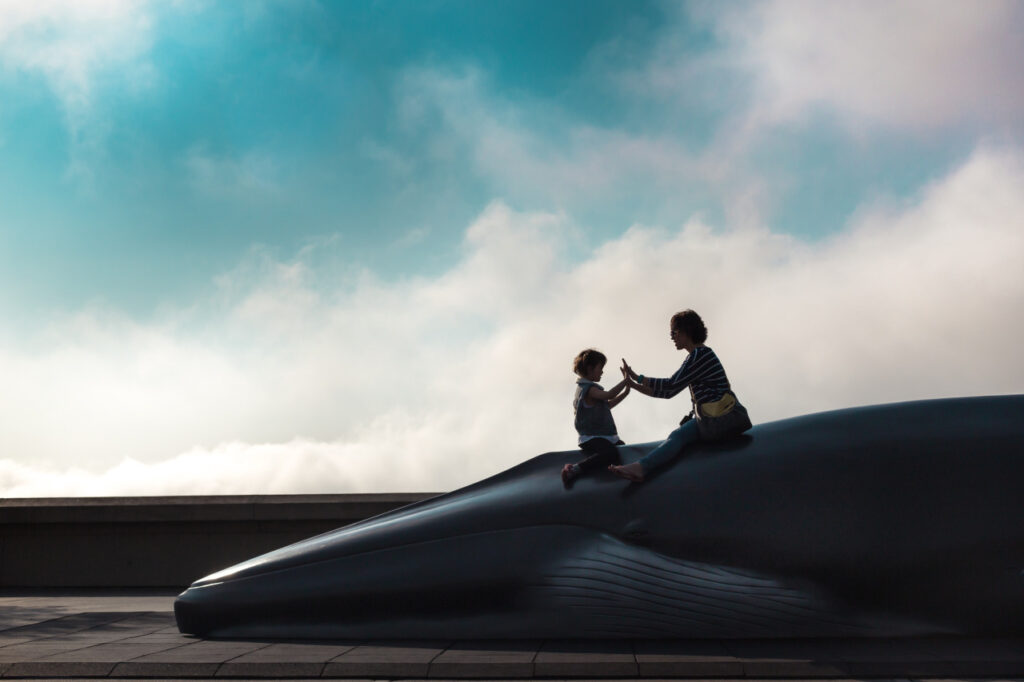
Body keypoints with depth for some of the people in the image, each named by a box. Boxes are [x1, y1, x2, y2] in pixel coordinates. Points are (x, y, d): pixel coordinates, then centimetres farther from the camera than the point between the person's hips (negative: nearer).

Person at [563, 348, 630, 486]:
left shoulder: (585, 387, 20)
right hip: (592, 438, -11)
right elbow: (609, 395, -29)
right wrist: (625, 380, -19)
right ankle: (574, 470, -31)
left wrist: (625, 393, 18)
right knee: (612, 453, -35)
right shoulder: (588, 388, -12)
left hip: (605, 437, 11)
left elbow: (607, 405, 26)